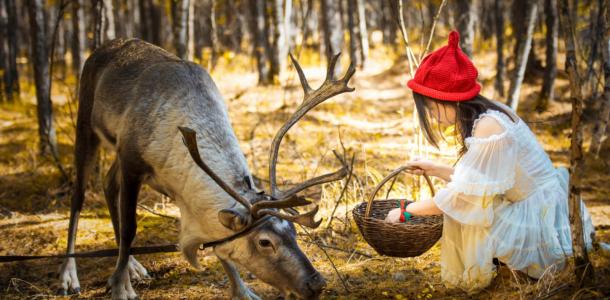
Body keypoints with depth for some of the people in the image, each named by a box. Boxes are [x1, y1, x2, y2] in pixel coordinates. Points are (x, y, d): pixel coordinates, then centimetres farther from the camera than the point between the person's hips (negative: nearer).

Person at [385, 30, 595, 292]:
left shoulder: (488, 127, -26)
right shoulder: (483, 116, 1)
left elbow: (461, 195, -23)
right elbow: (474, 179, 11)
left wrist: (405, 212, -13)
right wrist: (435, 169, 15)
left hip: (541, 216, -9)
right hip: (530, 204, 9)